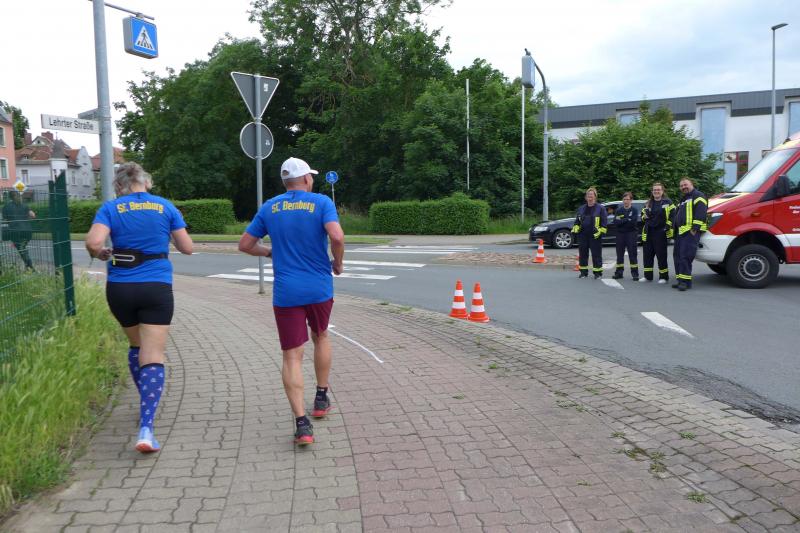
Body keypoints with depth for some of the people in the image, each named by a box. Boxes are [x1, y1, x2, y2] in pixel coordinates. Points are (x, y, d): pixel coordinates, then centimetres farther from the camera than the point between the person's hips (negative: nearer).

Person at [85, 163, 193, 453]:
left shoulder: (111, 208, 1)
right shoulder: (165, 207, 3)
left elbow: (93, 243, -15)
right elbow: (187, 248, 5)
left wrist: (103, 254, 7)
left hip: (120, 288, 2)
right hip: (157, 288, -1)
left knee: (136, 345, 24)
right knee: (153, 356, -4)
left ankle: (146, 404, 37)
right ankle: (145, 428, -16)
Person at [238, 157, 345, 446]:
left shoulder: (269, 207, 5)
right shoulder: (321, 202, -5)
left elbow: (245, 244, 8)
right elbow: (336, 236, -21)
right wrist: (338, 263, -3)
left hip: (286, 292, 0)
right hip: (320, 288, 0)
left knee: (292, 356, 1)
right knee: (321, 337, 26)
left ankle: (302, 423, -9)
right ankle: (321, 399, 35)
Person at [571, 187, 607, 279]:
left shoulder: (600, 208, 0)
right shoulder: (581, 209, 14)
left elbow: (603, 222, -2)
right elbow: (577, 221, 20)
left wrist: (600, 232, -12)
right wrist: (575, 229, 5)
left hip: (595, 236, -4)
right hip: (583, 235, 5)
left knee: (596, 254, -1)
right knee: (582, 254, 8)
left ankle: (598, 272, 7)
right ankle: (583, 272, 17)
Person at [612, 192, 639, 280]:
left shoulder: (634, 210, 0)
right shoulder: (619, 210, 8)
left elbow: (633, 222, -15)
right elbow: (615, 221, -5)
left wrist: (621, 221, -10)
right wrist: (627, 220, -13)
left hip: (631, 234, -4)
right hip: (620, 234, 4)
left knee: (632, 254, -4)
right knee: (619, 254, 9)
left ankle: (635, 273, -2)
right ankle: (619, 272, 17)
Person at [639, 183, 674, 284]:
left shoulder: (667, 202, 0)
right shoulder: (648, 203, 16)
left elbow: (673, 216, -4)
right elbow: (643, 215, 25)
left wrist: (668, 226, -14)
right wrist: (644, 217, 2)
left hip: (660, 233, -5)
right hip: (648, 233, 5)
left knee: (661, 255, -4)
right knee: (647, 255, 7)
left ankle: (664, 276, 5)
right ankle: (648, 276, 16)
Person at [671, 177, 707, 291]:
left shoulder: (697, 196, -3)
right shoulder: (683, 199, 28)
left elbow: (700, 213, -15)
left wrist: (695, 228, -22)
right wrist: (674, 229, 23)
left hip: (691, 231, -10)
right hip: (680, 231, 10)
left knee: (685, 256, -17)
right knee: (677, 256, 8)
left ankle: (685, 281, -17)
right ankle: (680, 281, 13)